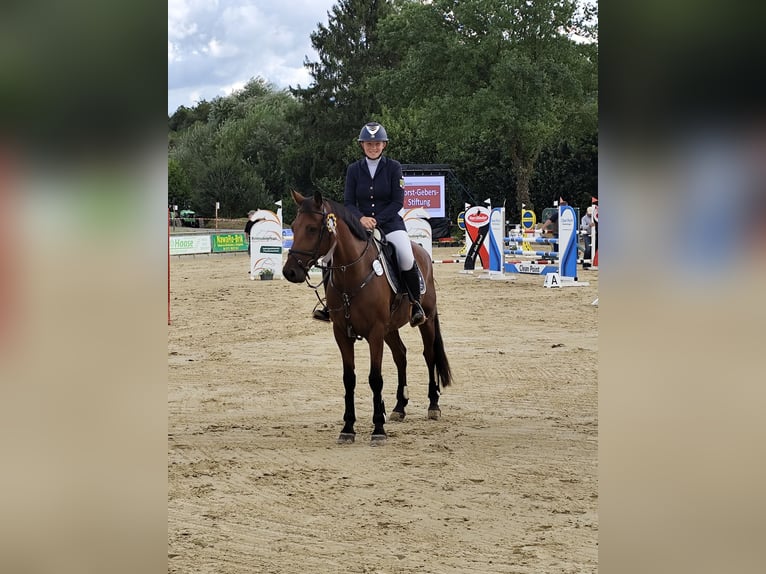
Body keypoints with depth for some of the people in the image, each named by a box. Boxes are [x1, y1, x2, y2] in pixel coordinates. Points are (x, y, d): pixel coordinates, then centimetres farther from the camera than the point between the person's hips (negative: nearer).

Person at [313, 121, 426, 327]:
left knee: (407, 258, -30)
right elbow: (348, 202, 2)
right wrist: (361, 218, -19)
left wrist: (376, 221, -17)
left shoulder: (393, 167, 0)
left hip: (390, 223, -3)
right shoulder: (354, 169, 7)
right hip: (361, 224, 3)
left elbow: (398, 202, -5)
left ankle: (415, 304, -10)